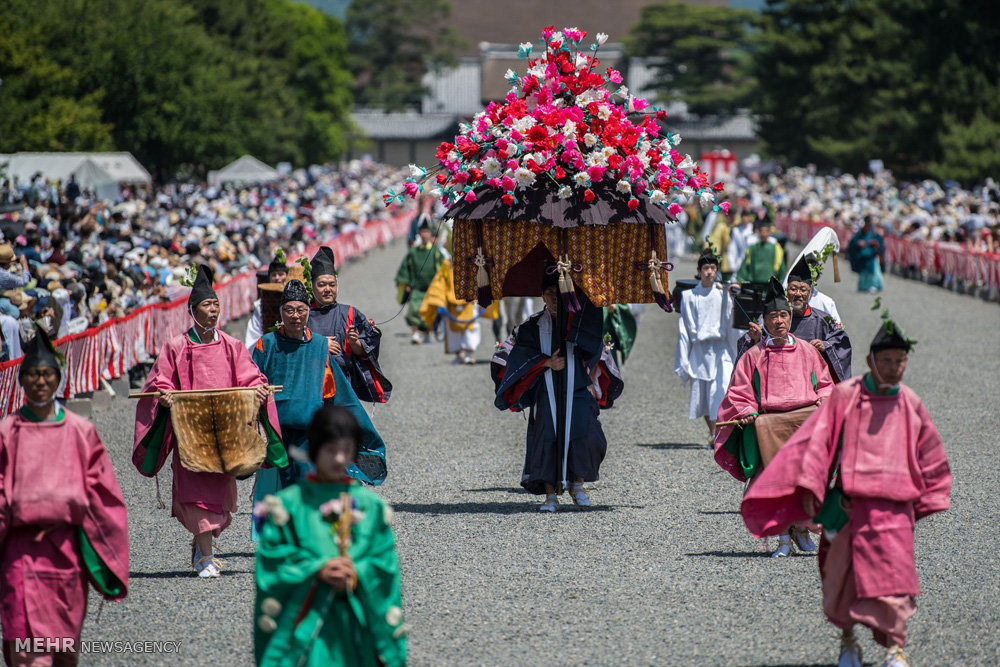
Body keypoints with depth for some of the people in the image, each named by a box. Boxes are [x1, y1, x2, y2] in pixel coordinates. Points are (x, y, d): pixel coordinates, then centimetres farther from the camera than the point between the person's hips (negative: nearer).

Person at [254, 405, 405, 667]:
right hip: (306, 622, -2)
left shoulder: (370, 505, 8)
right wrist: (317, 570, -14)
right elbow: (273, 557, -2)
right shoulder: (291, 503, 2)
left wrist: (357, 574, -14)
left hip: (355, 623, 2)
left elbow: (385, 560, 5)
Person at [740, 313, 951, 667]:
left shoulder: (910, 404, 7)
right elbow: (818, 440, -2)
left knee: (892, 574, -12)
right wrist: (810, 487, -10)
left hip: (893, 506, 1)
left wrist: (925, 501, 18)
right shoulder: (844, 395, 0)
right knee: (842, 576, 6)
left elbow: (930, 455, 19)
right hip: (848, 503, 0)